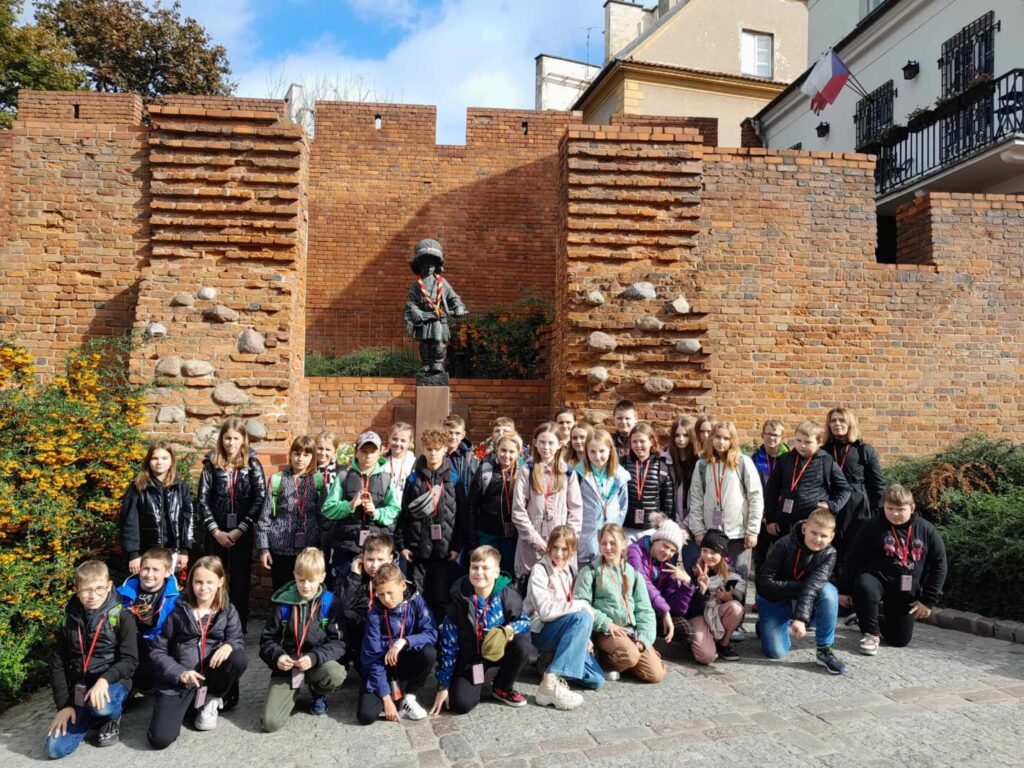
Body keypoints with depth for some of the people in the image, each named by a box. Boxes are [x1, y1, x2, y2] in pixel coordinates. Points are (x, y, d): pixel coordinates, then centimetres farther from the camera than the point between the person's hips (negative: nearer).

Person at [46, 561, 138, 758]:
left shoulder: (122, 616, -8)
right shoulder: (69, 620, 4)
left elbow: (130, 660, -12)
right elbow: (59, 664, 6)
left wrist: (104, 679, -30)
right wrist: (64, 705, -3)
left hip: (113, 683, -4)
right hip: (78, 689, 4)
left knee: (101, 706, -38)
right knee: (55, 748, -13)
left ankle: (113, 717, 0)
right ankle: (93, 718, 17)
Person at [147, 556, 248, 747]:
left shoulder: (228, 611, 2)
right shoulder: (179, 612, -1)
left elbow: (238, 641, -3)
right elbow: (157, 651, 0)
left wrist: (229, 645, -29)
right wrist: (179, 673, -17)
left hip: (212, 677, 1)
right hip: (179, 681, -1)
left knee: (238, 659, -30)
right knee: (159, 739, -20)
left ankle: (211, 700, 2)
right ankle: (189, 706, 13)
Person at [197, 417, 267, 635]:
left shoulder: (252, 464, -1)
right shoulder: (211, 464, 2)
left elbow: (260, 499, -7)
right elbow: (202, 500, -1)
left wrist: (239, 530, -12)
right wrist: (215, 531, -9)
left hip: (242, 533, -1)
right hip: (216, 533, 1)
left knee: (240, 581, 4)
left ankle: (239, 629, 14)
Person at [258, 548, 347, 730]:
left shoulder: (330, 603, -7)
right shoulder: (282, 604, -4)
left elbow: (338, 643, -8)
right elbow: (267, 640, 3)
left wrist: (314, 658, -25)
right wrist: (277, 656, -18)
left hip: (318, 663, 0)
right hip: (287, 666, 0)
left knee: (337, 674, -34)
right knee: (270, 722, -19)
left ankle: (318, 694, 4)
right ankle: (293, 692, 16)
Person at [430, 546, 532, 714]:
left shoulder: (507, 594, -17)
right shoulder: (459, 600, -19)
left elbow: (524, 621, -2)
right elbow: (449, 645, -12)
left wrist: (510, 629, -28)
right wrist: (443, 686, -9)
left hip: (498, 651, 2)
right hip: (468, 657, -1)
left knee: (522, 645, -27)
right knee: (461, 704, -21)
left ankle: (502, 688, 2)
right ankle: (476, 682, 17)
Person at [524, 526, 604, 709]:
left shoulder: (570, 570, 10)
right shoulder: (539, 570, -11)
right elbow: (546, 610, -22)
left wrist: (584, 636, 0)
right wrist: (583, 606, -20)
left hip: (563, 631, 6)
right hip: (540, 631, -6)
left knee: (596, 680, -10)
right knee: (583, 617, -33)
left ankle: (552, 662, 9)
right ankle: (550, 684, -36)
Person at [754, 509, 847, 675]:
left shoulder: (829, 554, -17)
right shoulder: (785, 544, -24)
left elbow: (813, 586, -30)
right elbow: (765, 582, -24)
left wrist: (800, 618, -42)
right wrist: (800, 588, -30)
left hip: (803, 600, 2)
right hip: (774, 599, -2)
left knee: (828, 591, -29)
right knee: (776, 652, -14)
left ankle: (824, 650, -16)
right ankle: (765, 625, 20)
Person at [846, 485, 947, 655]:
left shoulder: (926, 530, -3)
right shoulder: (873, 527, -10)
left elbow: (939, 565, 2)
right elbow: (854, 558, -7)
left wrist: (928, 600, 0)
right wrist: (851, 589, -11)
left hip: (907, 594, 3)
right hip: (877, 581, -3)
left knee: (900, 640, 10)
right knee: (864, 587, -39)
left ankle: (872, 618, 42)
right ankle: (871, 632, -12)